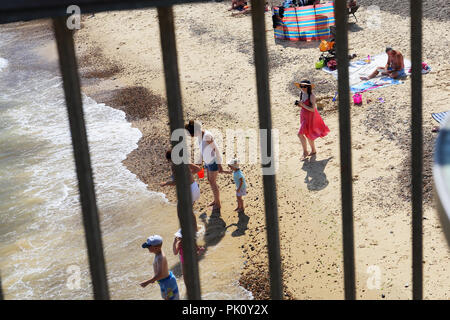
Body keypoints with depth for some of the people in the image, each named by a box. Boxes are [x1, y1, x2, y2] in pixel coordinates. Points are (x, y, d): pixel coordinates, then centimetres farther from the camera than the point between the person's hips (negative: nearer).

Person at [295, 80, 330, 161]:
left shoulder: (311, 96, -21)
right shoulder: (301, 94, 2)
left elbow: (313, 109, -22)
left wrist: (303, 105, -27)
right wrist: (299, 104, -6)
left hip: (310, 116, -8)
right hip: (303, 115, 8)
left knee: (300, 134, -11)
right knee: (308, 134, 18)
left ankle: (305, 152, 3)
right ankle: (313, 150, 35)